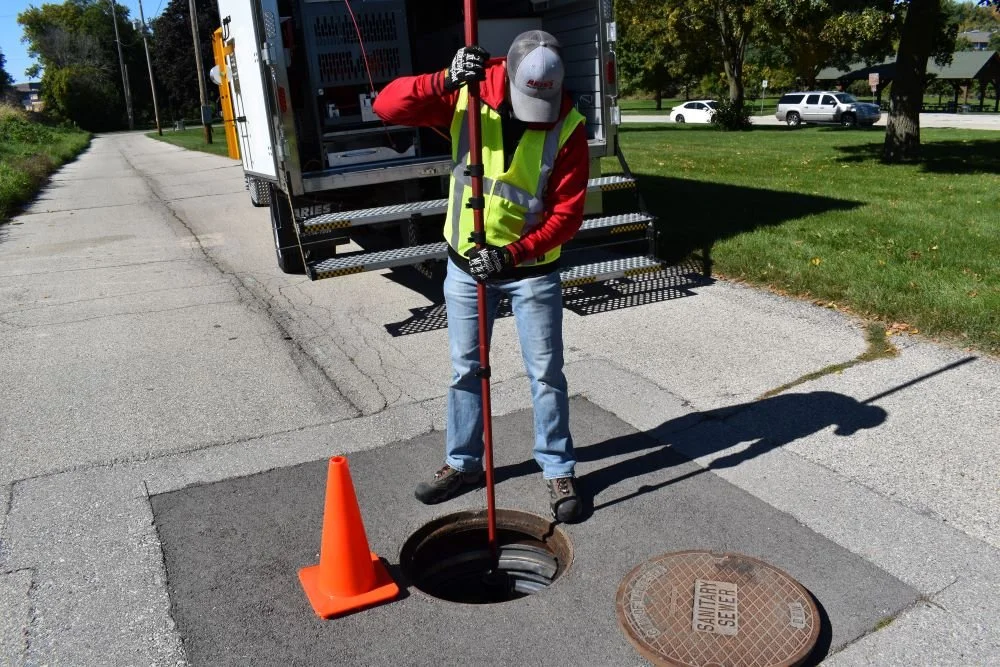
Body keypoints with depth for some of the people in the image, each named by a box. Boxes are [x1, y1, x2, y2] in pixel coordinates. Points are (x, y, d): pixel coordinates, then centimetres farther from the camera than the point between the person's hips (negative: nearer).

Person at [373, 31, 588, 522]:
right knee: (465, 369, 13)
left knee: (546, 373, 6)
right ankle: (463, 463, 31)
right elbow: (387, 106, -17)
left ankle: (558, 471, 23)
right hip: (465, 263, 2)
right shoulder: (467, 94, -11)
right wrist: (445, 82, -34)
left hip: (532, 269, -2)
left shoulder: (568, 127, -15)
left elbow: (567, 214, -16)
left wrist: (513, 254, -29)